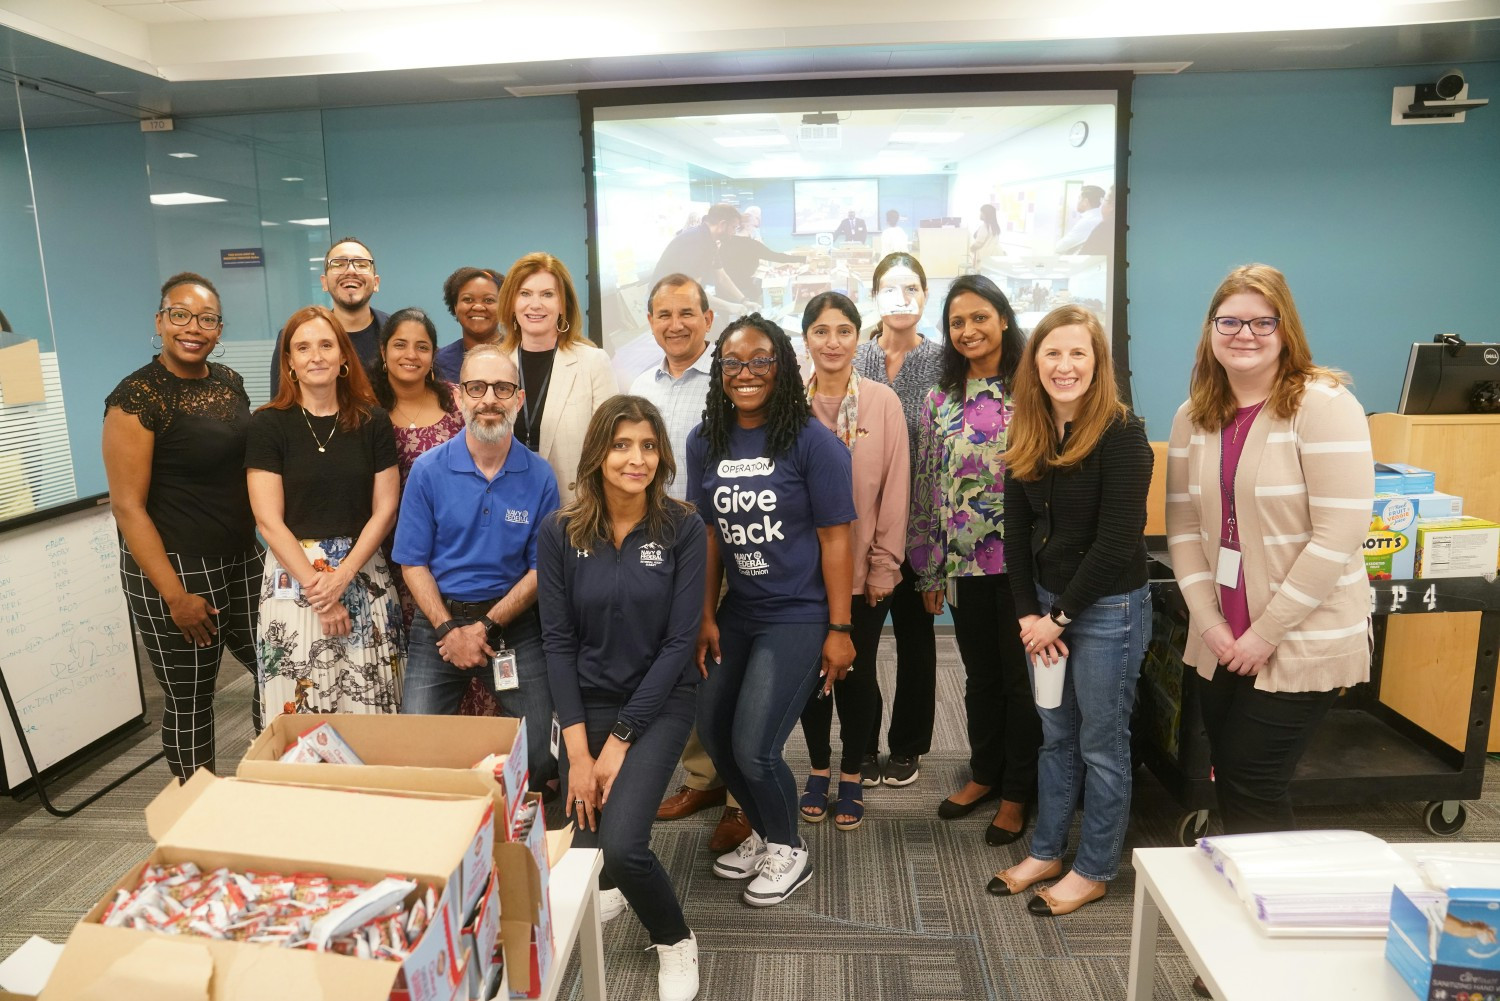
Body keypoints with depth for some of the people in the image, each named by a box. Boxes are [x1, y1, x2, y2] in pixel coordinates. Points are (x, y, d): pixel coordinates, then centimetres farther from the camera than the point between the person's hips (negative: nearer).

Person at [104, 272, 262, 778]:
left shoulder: (229, 382, 6)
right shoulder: (137, 396, -14)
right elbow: (127, 506, -16)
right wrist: (175, 596, -18)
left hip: (242, 561, 7)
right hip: (174, 570, -7)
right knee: (189, 702, 6)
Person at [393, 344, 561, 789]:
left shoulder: (539, 477, -5)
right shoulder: (428, 469, -4)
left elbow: (540, 569, -3)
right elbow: (413, 562, -2)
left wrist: (486, 628, -13)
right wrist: (448, 630, -13)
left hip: (512, 622, 0)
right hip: (438, 620, 0)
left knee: (542, 753, -8)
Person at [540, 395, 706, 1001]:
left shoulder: (683, 529, -12)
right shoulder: (561, 533, -7)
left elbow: (679, 641, -12)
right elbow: (557, 641, -5)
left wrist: (619, 741, -13)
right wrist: (578, 750, -10)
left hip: (660, 701, -2)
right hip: (586, 701, 3)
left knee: (622, 844, -19)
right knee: (586, 849, 4)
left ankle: (675, 941, 13)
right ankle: (616, 887, 43)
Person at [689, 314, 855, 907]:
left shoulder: (811, 441, -12)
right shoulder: (706, 442, 2)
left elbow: (835, 538, -10)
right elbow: (708, 533, 6)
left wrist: (839, 630, -11)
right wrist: (706, 618, 3)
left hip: (797, 617, -6)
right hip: (737, 614, 6)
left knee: (753, 748, -7)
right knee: (713, 732, 12)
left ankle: (788, 852, 23)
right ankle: (763, 832, 40)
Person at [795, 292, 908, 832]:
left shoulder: (883, 402, -5)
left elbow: (895, 489, -4)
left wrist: (885, 565, -5)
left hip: (864, 568, -1)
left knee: (856, 673, 8)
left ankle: (851, 776, 28)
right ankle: (818, 769, 32)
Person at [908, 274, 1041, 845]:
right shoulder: (940, 400, 8)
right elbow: (927, 486, 9)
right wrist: (929, 568, 8)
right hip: (964, 561, 4)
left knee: (1020, 676, 6)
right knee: (980, 674, 17)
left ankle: (1017, 793, 23)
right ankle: (984, 774, 35)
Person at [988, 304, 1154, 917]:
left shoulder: (1121, 433, -14)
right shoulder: (1026, 437, 4)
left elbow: (1118, 539, -18)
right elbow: (1016, 532, 5)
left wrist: (1061, 616, -14)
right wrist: (1029, 613, -3)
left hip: (1108, 608, -6)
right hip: (1045, 606, 6)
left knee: (1101, 745, 8)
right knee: (1055, 737, 18)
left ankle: (1094, 870, 25)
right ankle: (1045, 852, 33)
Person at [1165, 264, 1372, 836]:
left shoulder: (1324, 404, -12)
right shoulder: (1195, 417, 5)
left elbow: (1339, 535, -17)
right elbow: (1183, 526, 5)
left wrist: (1267, 632, -15)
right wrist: (1208, 622, -5)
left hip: (1303, 644, -5)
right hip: (1222, 643, 5)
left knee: (1251, 787, -1)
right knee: (1228, 783, 13)